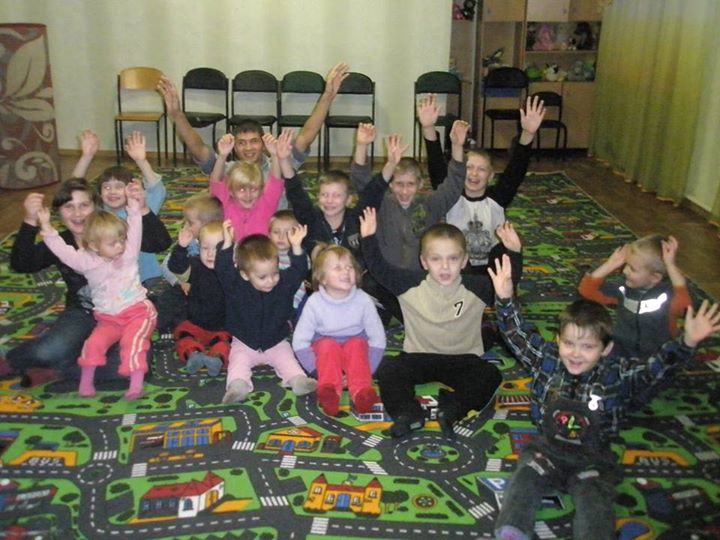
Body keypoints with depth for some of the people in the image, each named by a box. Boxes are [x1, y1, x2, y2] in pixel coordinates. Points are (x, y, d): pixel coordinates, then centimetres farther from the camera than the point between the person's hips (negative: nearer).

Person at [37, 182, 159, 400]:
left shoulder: (129, 253, 0)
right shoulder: (87, 261, -1)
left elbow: (135, 231, -10)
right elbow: (62, 251, -7)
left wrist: (135, 208, -22)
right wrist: (46, 227, -14)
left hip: (138, 311, -2)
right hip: (108, 318, 2)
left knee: (133, 340, -25)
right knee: (95, 342, -19)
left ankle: (136, 384, -26)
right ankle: (86, 381, -1)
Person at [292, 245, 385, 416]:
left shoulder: (363, 300, -16)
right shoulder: (315, 302, -18)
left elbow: (378, 339, -12)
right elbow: (300, 341, -14)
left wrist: (363, 369, -20)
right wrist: (318, 369, -22)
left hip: (355, 347, 0)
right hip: (324, 351, 0)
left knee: (356, 344, -30)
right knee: (328, 345, -31)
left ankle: (361, 391, -49)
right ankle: (329, 391, -51)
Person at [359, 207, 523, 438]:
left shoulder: (476, 288, -7)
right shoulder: (410, 285, -7)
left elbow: (508, 280, -9)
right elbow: (380, 270, -6)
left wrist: (514, 253, -25)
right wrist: (369, 238, -16)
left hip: (462, 359, 0)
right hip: (418, 357, 0)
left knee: (490, 376, -25)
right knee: (387, 368, -24)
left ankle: (451, 408, -24)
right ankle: (409, 413, -21)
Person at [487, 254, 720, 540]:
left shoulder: (618, 373, -6)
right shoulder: (547, 359, -2)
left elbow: (657, 365, -14)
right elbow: (517, 334, -2)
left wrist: (687, 342, -31)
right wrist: (505, 299, -16)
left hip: (592, 459, -1)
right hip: (546, 448, 1)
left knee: (595, 505, -23)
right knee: (525, 480, -23)